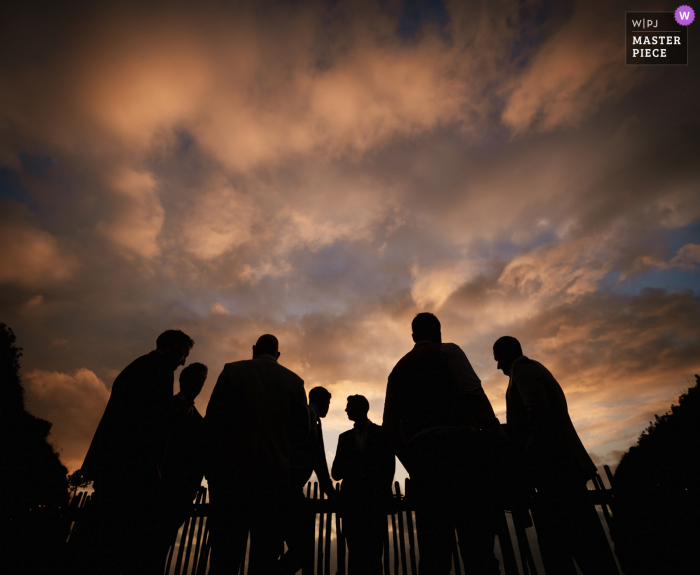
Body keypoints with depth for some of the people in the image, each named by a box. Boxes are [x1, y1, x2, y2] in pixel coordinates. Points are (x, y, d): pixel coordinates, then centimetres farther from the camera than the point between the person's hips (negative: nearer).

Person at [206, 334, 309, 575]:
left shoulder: (233, 370, 1)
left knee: (225, 554, 9)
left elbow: (213, 418, -6)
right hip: (275, 472, 1)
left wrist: (231, 441, 10)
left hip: (232, 467, 0)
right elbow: (302, 428, 2)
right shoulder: (294, 380, 5)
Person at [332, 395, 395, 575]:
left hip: (375, 501, -3)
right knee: (355, 551, 0)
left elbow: (389, 467, 3)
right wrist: (349, 461, -8)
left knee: (373, 552, -6)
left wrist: (381, 495, -5)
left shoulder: (382, 433, 5)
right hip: (351, 501, 3)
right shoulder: (345, 437, 14)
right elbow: (336, 473, 11)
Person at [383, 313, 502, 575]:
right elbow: (472, 391, -10)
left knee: (433, 547, 7)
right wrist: (495, 431, -7)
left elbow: (389, 425, 18)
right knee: (477, 537, -6)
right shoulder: (448, 351, 10)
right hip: (458, 443, -5)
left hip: (419, 452, 5)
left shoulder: (398, 369, 23)